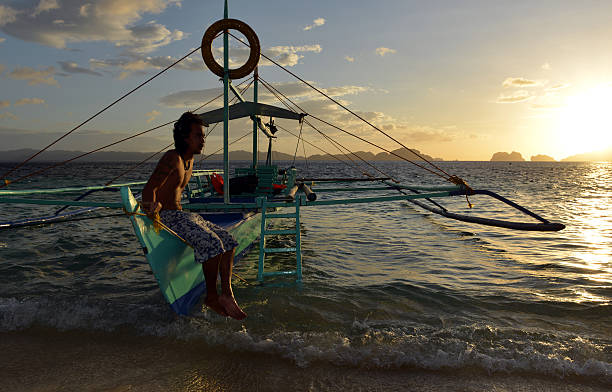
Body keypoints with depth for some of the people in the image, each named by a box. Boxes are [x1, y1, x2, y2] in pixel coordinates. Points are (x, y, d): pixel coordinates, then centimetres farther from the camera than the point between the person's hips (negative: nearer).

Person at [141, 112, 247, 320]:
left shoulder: (189, 162, 15)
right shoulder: (173, 158, -13)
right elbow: (149, 189, -23)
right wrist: (152, 205, -44)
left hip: (180, 214, 10)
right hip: (165, 217, -10)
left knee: (228, 239, -2)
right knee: (211, 242, -27)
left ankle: (226, 293, -8)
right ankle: (211, 296, -11)